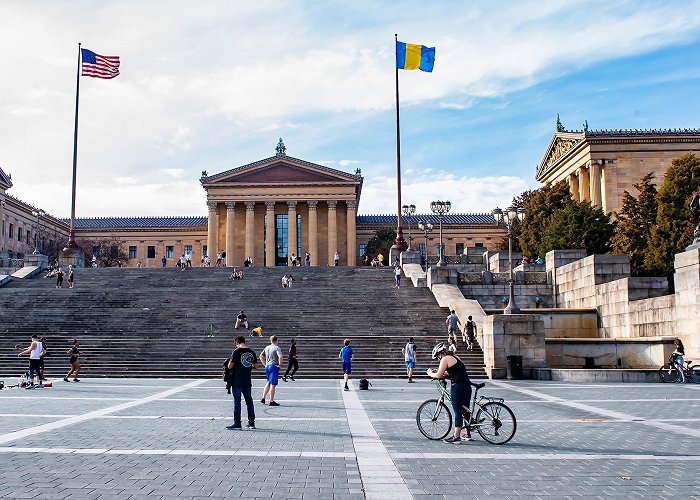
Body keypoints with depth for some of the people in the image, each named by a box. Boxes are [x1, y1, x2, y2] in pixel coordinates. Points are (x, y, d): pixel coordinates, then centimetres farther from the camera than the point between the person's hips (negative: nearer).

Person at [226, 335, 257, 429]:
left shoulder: (236, 351, -10)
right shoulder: (252, 352, 5)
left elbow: (230, 366, -10)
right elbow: (255, 366, 10)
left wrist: (229, 363, 11)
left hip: (237, 381, -5)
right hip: (247, 381, 5)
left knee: (237, 401, 0)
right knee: (249, 401, 10)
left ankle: (237, 423, 1)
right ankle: (251, 423, 15)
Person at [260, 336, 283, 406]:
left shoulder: (267, 348, 11)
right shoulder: (277, 348, -10)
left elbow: (261, 356, 17)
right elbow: (280, 357, -25)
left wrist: (265, 364, 16)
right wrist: (280, 365, -13)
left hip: (267, 367, 7)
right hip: (274, 367, -7)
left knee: (269, 383, 22)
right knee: (273, 384, -4)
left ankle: (263, 398, 20)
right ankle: (271, 401, -2)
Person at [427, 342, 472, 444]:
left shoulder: (445, 359, -4)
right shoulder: (455, 358, 21)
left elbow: (439, 375, -9)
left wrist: (430, 373, 9)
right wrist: (437, 371, 26)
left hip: (457, 387, -9)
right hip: (467, 386, 9)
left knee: (457, 412, -7)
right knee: (465, 411, 16)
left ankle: (456, 437, -5)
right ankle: (468, 435, 24)